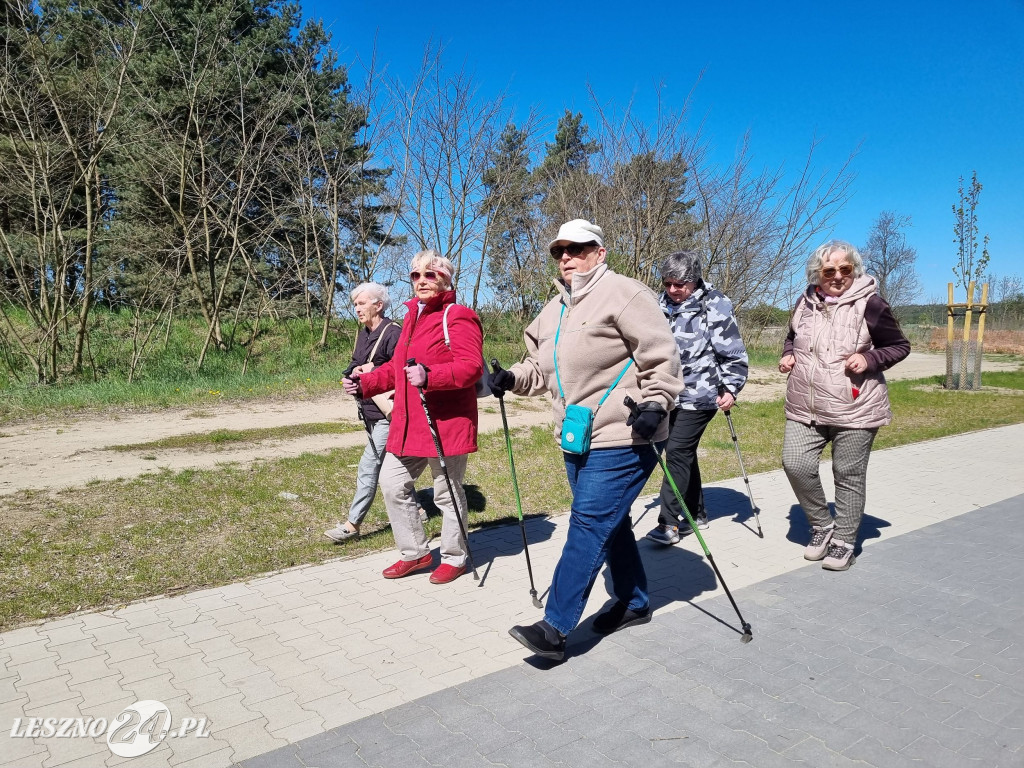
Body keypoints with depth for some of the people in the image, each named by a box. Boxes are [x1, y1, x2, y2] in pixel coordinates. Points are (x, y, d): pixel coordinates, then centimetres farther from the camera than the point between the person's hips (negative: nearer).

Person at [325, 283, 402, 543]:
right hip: (370, 412, 10)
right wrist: (354, 372, -7)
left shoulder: (394, 333, -16)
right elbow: (354, 365, 16)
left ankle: (352, 524, 1)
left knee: (368, 467, -6)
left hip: (388, 415, -10)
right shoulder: (364, 334, 13)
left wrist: (373, 371, -23)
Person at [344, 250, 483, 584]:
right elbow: (397, 367, 24)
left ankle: (454, 558, 27)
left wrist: (429, 376, -35)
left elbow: (472, 366, -22)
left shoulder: (457, 317, -11)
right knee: (393, 483, 12)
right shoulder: (413, 318, 18)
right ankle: (415, 552, 29)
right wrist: (365, 383, 12)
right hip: (408, 424, 9)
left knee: (447, 493, 5)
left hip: (447, 424, -9)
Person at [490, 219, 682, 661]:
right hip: (579, 440, 9)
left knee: (589, 523, -9)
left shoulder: (624, 294, -10)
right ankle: (633, 604, 34)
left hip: (622, 439, -9)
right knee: (610, 523, 17)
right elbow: (541, 367, 23)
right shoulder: (554, 310, 16)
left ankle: (555, 629, -5)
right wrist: (512, 378, 5)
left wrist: (655, 403, -25)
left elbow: (661, 356, -14)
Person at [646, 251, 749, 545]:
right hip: (671, 394, 7)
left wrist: (731, 388, -13)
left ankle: (669, 524, -5)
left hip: (699, 395, -7)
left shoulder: (715, 305, -10)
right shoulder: (662, 304, 8)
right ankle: (696, 514, 27)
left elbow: (732, 352, -9)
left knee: (677, 452, -11)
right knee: (684, 453, 13)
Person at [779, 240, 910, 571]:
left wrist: (869, 359, -15)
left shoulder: (870, 304, -6)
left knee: (849, 476, 5)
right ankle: (822, 525, 17)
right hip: (805, 408, 4)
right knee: (795, 464, -7)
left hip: (854, 410, -4)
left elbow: (900, 346, 2)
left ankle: (844, 542, 23)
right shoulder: (806, 302, 7)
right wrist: (788, 354, 4)